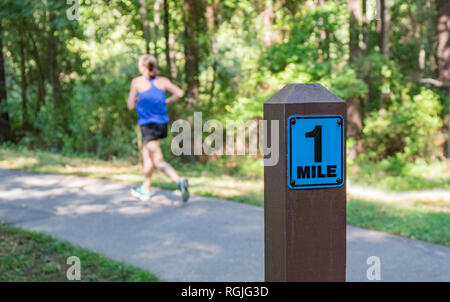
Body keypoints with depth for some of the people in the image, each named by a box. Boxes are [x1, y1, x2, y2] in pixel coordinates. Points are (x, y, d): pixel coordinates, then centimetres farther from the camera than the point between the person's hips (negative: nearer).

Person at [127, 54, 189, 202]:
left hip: (148, 125, -6)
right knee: (146, 155, 23)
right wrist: (165, 101, 4)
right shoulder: (163, 81, 3)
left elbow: (131, 106, -3)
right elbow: (179, 93, -12)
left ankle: (179, 181, -31)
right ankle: (145, 190, 32)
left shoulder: (137, 82, -6)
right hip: (162, 123, 6)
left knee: (158, 161, -8)